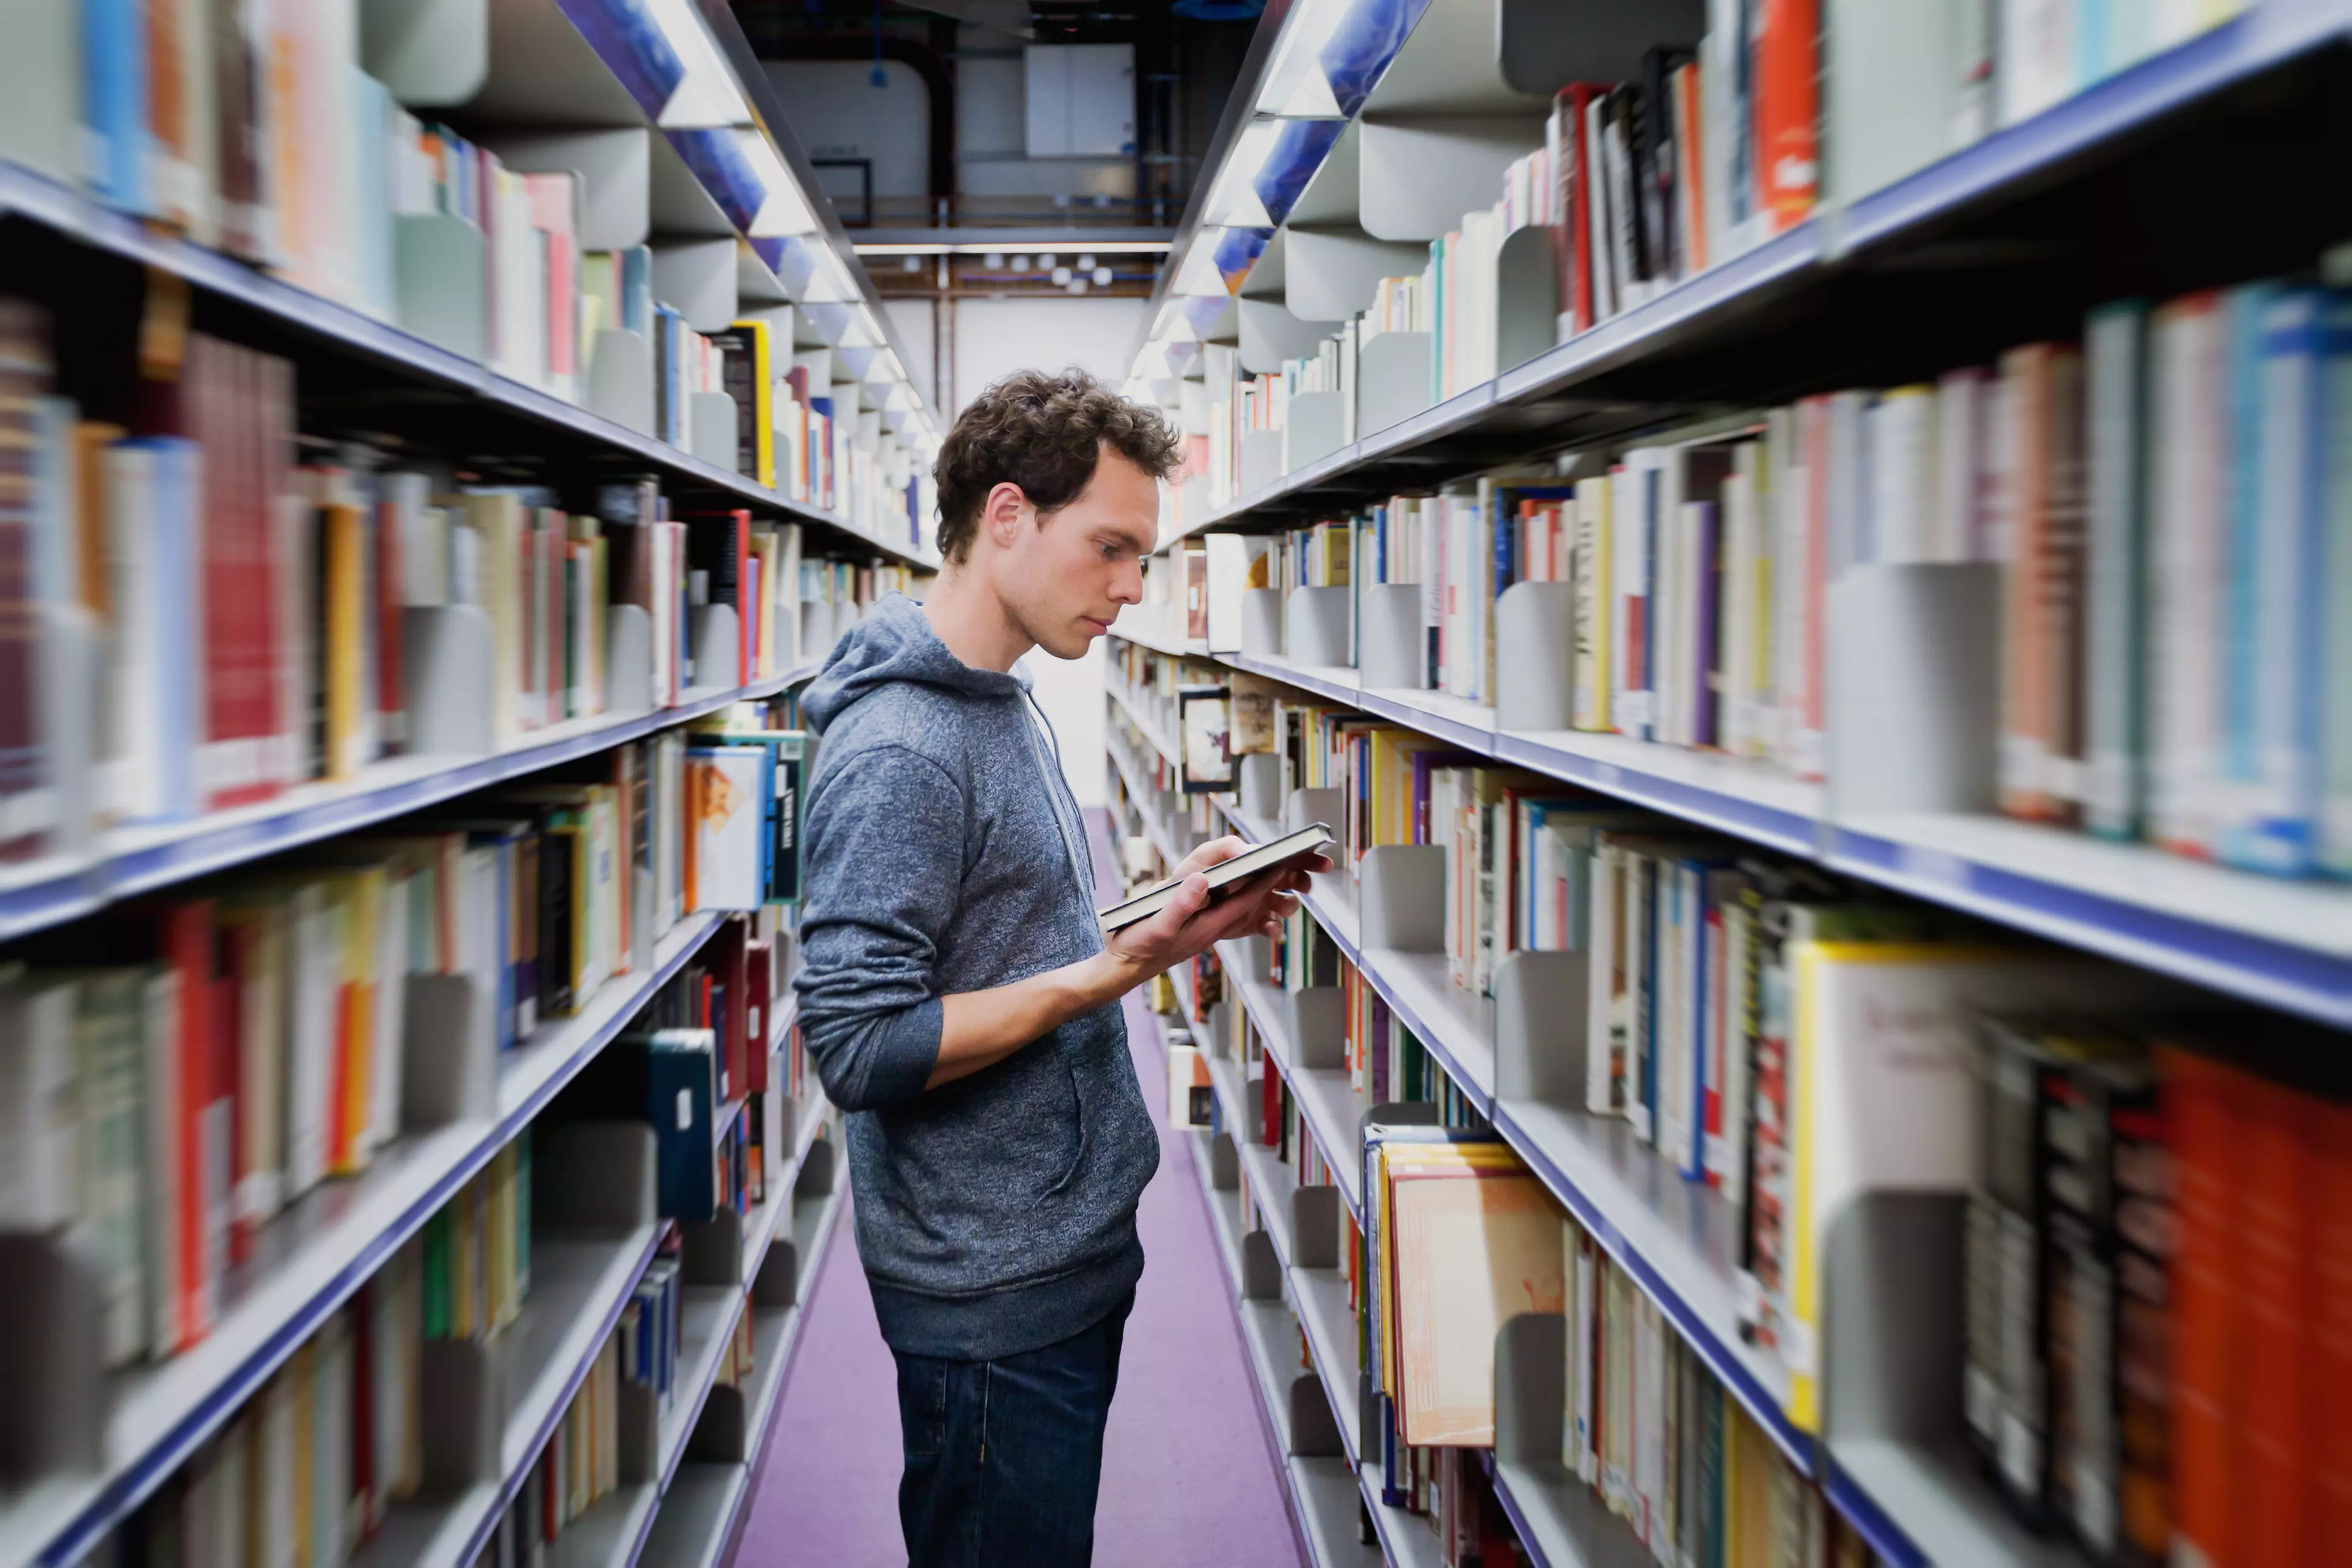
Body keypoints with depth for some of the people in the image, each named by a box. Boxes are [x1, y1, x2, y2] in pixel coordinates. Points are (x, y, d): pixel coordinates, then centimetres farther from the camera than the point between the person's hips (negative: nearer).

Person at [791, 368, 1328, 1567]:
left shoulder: (1007, 708, 10)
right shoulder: (896, 749, -22)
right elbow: (859, 1048, -25)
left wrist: (1170, 918, 1)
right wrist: (1118, 968, -26)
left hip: (1074, 1248, 10)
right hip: (994, 1297, -10)